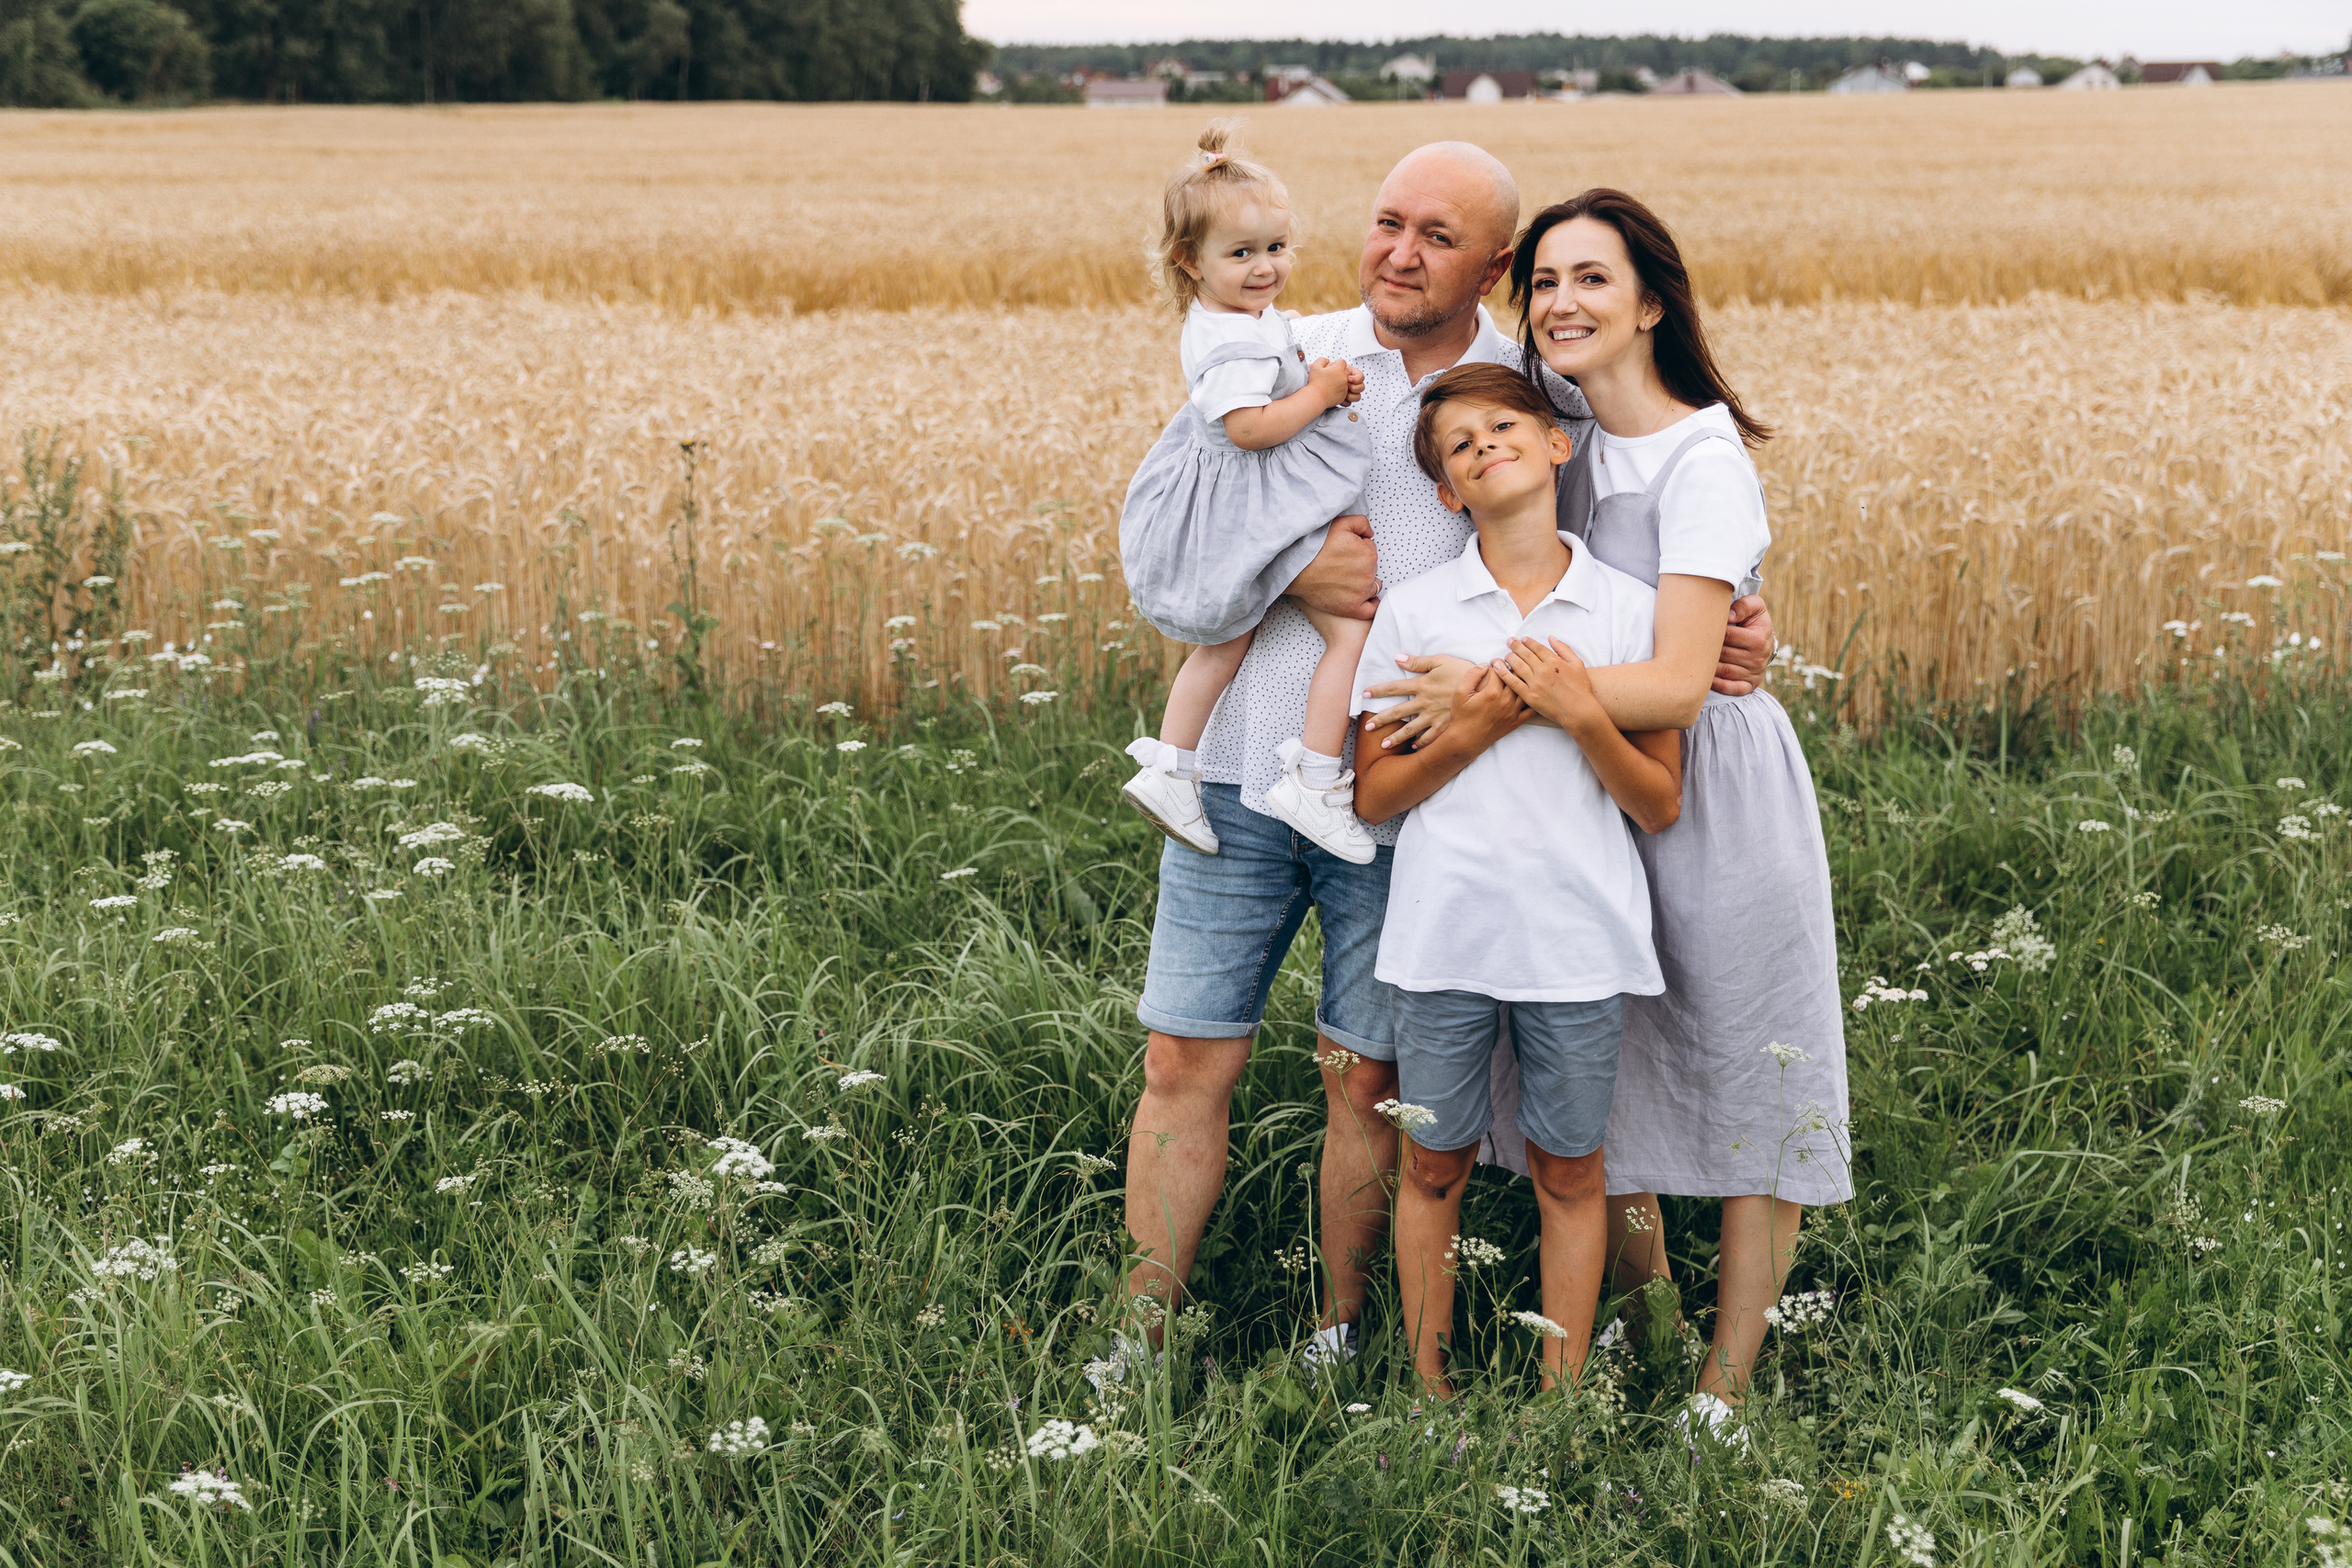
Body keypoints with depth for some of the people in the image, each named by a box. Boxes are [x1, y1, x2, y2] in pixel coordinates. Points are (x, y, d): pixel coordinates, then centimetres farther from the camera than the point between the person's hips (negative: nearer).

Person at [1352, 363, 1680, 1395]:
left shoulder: (1631, 610, 2)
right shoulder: (1413, 611, 2)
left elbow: (1660, 808, 2)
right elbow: (1374, 795, 1)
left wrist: (1581, 716, -14)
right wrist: (1488, 720, -12)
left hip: (1580, 940, 0)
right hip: (1444, 933, 0)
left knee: (1569, 1171, 9)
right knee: (1434, 1165, 9)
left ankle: (1562, 1392, 20)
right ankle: (1431, 1388, 22)